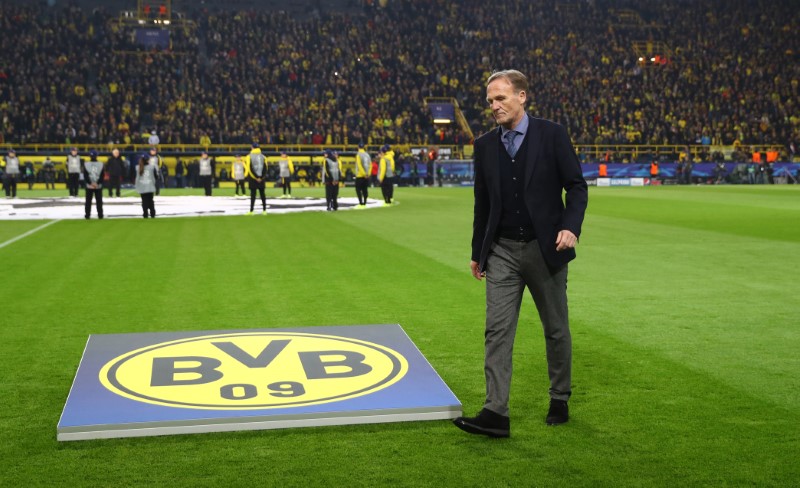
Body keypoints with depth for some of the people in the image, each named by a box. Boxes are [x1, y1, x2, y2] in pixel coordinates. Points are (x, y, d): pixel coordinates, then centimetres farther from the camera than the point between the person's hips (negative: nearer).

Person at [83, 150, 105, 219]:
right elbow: (102, 175, -4)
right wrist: (97, 184, -5)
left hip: (89, 186, 0)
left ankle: (87, 215, 5)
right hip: (99, 186, 0)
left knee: (88, 201, 5)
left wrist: (90, 184, -6)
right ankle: (100, 215, 4)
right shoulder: (101, 164, 0)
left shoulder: (86, 164, -2)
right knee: (99, 201, 5)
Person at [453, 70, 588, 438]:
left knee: (556, 329, 10)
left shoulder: (551, 135, -5)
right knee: (497, 331, -5)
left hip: (544, 248, -2)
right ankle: (496, 413, -6)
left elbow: (577, 186, -3)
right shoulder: (485, 145, 6)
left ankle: (560, 400, 28)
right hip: (502, 252, 3)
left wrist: (571, 227, -19)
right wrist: (478, 252, 15)